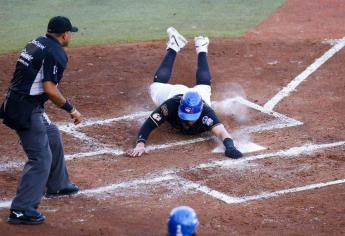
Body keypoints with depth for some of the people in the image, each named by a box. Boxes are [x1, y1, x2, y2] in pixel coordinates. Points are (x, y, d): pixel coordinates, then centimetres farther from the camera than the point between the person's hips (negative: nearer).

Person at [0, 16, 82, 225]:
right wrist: (70, 109, -9)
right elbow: (50, 89, -20)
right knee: (41, 158, -8)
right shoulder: (56, 53, -14)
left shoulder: (35, 44, 13)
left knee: (52, 136, 28)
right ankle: (21, 210, -10)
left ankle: (57, 185, 44)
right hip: (26, 110, -10)